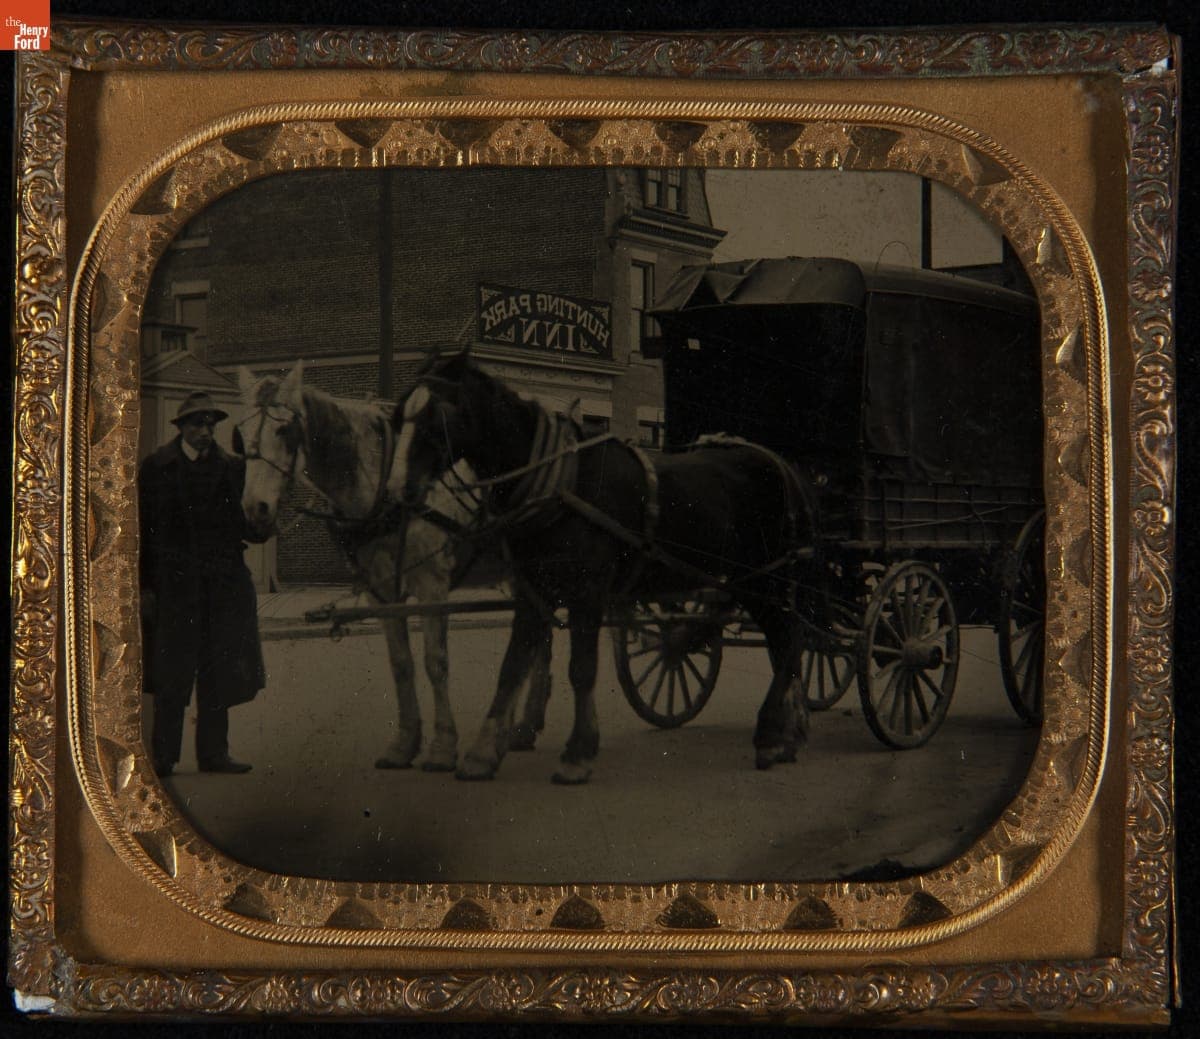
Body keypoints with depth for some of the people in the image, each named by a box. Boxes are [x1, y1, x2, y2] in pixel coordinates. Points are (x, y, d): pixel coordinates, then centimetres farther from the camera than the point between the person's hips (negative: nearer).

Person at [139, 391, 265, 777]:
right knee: (171, 674, -2)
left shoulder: (233, 467, 10)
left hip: (223, 584, 3)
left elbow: (249, 524, 18)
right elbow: (144, 529, 1)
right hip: (174, 582, -3)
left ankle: (213, 752, 12)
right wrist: (145, 585, -5)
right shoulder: (157, 467, 3)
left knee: (218, 673, 5)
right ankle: (163, 755, 4)